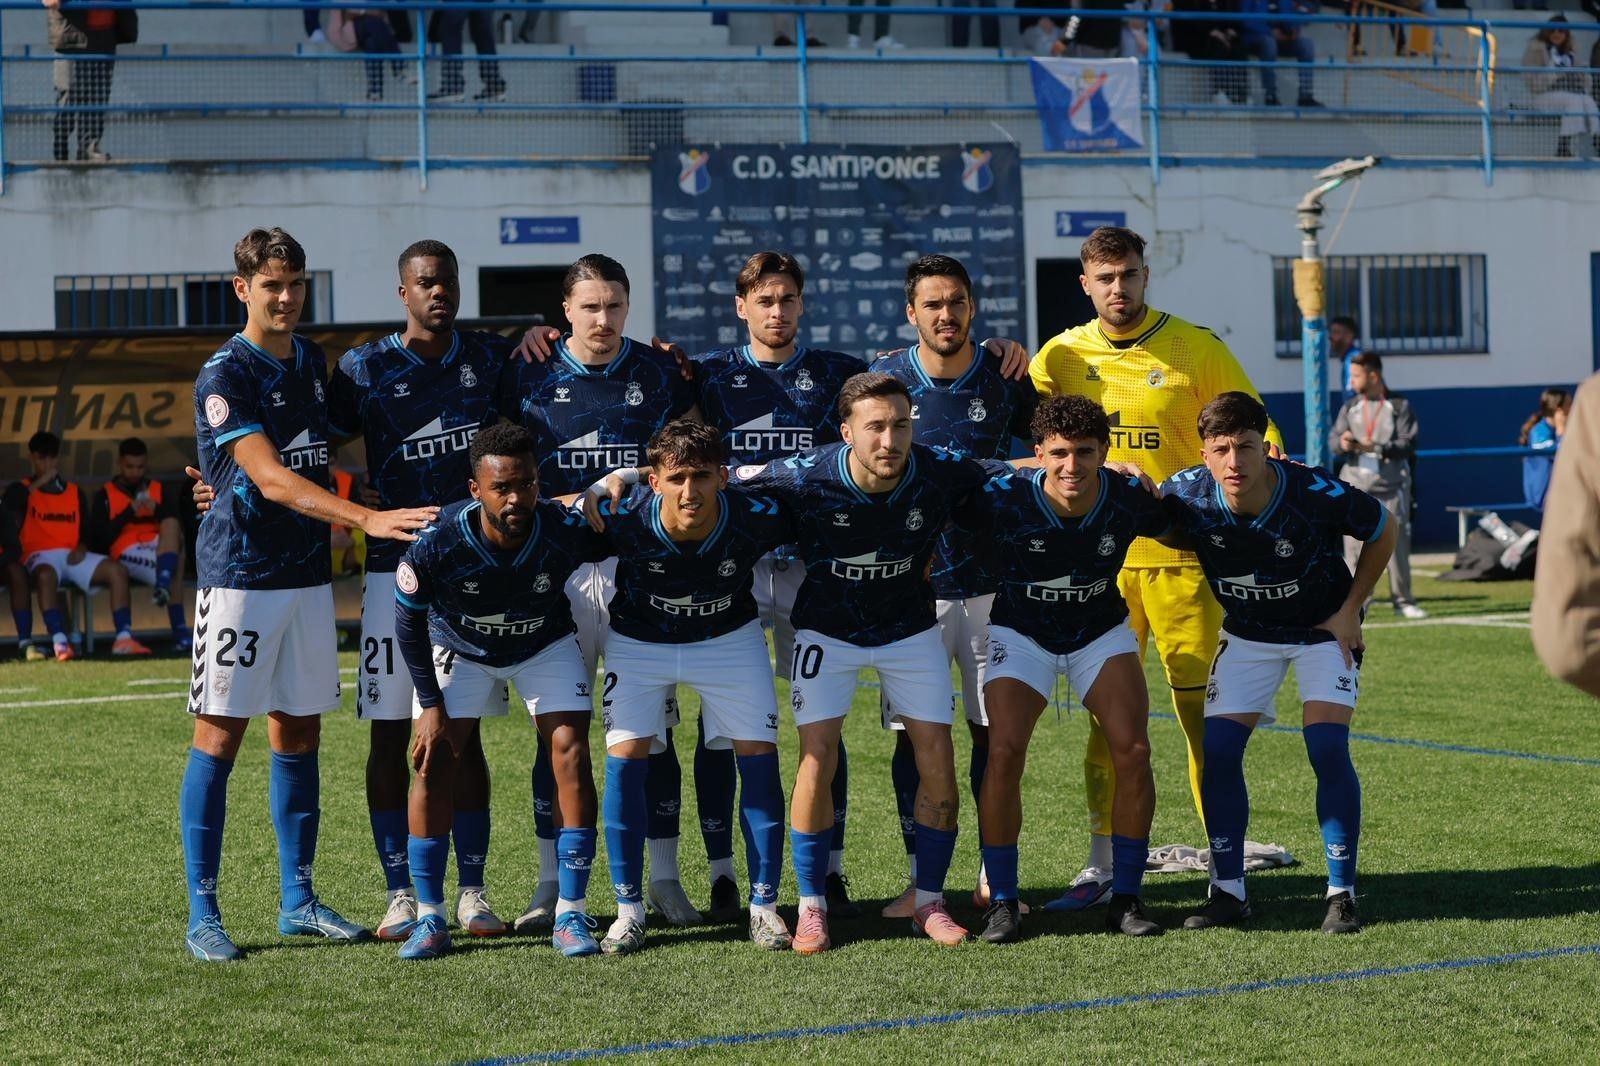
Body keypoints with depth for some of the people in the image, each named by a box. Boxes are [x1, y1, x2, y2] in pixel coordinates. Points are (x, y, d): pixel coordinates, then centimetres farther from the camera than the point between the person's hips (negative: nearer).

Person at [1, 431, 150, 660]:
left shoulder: (76, 492, 21)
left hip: (73, 556, 4)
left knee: (117, 570, -20)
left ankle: (123, 638, -28)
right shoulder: (23, 490, 9)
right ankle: (60, 643, -49)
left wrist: (81, 548, -5)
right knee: (46, 576, -41)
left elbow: (86, 531, 19)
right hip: (41, 556, -4)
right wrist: (38, 483, -10)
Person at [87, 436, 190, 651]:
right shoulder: (105, 495, 12)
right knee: (175, 563, -34)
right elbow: (100, 538, -2)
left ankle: (163, 584, -45)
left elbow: (177, 523, 8)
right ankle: (180, 629, -43)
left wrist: (158, 510, -10)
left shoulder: (159, 490, 22)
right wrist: (128, 513, -10)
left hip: (160, 546, 3)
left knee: (171, 526, -32)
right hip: (126, 552, -3)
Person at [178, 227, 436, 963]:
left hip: (307, 572, 7)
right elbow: (272, 478, -21)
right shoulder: (225, 376, -11)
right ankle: (203, 915, 1)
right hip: (240, 573, -7)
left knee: (298, 734, 9)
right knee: (220, 736, -4)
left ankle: (298, 901, 17)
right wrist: (369, 520, -29)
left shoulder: (311, 361, 12)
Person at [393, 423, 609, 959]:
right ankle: (429, 917, 0)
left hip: (545, 647, 1)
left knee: (571, 753, -12)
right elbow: (408, 621, -17)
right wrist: (431, 704, -15)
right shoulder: (437, 543, -35)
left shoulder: (566, 530, -34)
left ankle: (571, 914, -4)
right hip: (458, 649, 0)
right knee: (434, 761, -11)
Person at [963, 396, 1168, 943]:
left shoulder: (1129, 498, -22)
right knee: (1004, 753, -19)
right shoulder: (1003, 498, -28)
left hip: (1103, 632, 2)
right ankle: (1002, 902, -6)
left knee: (1133, 750, -13)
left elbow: (1180, 529, 0)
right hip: (1021, 633, -2)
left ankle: (1125, 898, 1)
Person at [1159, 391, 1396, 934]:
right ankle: (1228, 892, 4)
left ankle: (1342, 894, -7)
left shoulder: (1315, 493, -30)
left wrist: (1351, 610, -9)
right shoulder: (1186, 494, -24)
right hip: (1246, 634, 3)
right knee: (1218, 751, -8)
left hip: (1323, 629, -3)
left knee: (1328, 750, -17)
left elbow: (1382, 530, -10)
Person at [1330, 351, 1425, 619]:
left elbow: (1408, 444, -7)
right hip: (1356, 487, 2)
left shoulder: (1400, 406, 1)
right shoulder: (1350, 407, 11)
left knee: (1397, 544, 0)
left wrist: (1377, 448, -21)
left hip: (1391, 487, -2)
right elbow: (1333, 440, 6)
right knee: (1354, 546, 0)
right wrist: (1342, 443, -18)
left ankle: (1402, 600, 9)